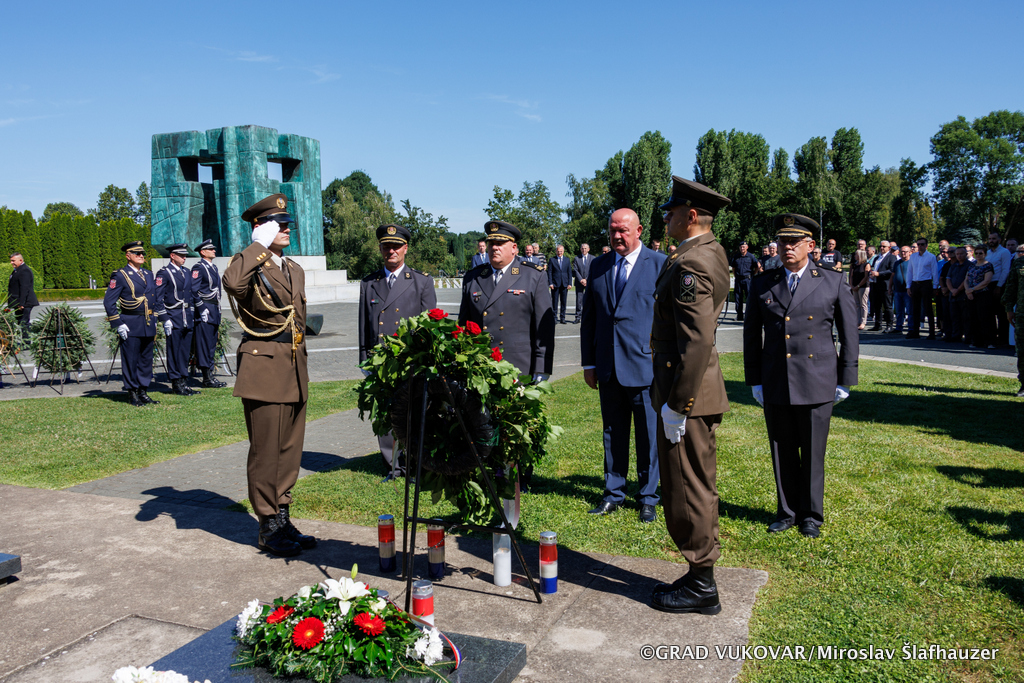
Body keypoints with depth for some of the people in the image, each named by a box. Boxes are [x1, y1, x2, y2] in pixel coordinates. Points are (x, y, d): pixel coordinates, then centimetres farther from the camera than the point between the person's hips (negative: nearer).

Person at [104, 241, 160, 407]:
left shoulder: (149, 275, 14)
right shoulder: (120, 276, -6)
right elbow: (108, 302, -9)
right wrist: (118, 325, -12)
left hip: (148, 325, 6)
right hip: (130, 326, -6)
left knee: (146, 360, 10)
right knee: (130, 360, 0)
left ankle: (143, 392, 19)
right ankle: (132, 394, 9)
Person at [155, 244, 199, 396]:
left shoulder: (187, 272, 15)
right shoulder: (163, 273, -6)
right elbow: (158, 299, -9)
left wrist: (192, 315, 17)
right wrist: (165, 319, -14)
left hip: (187, 319, 7)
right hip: (173, 319, -7)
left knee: (185, 352, 10)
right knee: (174, 352, 0)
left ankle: (184, 382, 17)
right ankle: (176, 384, 6)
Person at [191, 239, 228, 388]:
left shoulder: (214, 267, 18)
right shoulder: (198, 268, -9)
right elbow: (193, 291, -15)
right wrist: (202, 309, -19)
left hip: (215, 311, 9)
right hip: (205, 311, -9)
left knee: (212, 344, 11)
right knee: (204, 344, -5)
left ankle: (210, 376, 17)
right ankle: (207, 379, -3)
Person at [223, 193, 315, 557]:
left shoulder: (295, 270, 17)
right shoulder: (247, 263, -7)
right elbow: (233, 283, -33)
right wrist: (260, 246, -21)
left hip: (295, 370, 8)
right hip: (263, 368, -8)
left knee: (290, 449, 12)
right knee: (266, 451, -1)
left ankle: (282, 519, 24)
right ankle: (268, 527, 12)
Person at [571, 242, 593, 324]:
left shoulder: (593, 258, 8)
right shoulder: (576, 259, 10)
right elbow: (575, 270, 1)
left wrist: (587, 280, -9)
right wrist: (581, 280, -10)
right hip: (579, 283, 1)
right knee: (579, 300, -2)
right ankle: (578, 317, 1)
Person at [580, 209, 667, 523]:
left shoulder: (660, 264, -3)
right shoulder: (599, 266, 10)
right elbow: (589, 317, 12)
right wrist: (588, 363, 8)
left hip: (645, 364, -4)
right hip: (608, 367, 4)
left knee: (649, 435, 6)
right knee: (613, 433, 13)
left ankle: (648, 498, 21)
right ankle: (613, 494, 26)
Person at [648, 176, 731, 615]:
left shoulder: (690, 265, -20)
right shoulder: (711, 254, 13)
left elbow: (697, 342, -27)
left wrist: (676, 404, -23)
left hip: (687, 396, -11)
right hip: (697, 391, 11)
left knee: (687, 491, 2)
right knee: (697, 488, 18)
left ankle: (701, 587, 16)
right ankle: (701, 576, 31)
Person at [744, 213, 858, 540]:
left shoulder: (833, 282, 2)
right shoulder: (763, 284, 6)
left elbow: (849, 333, 6)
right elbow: (751, 333, 10)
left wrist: (845, 379, 3)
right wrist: (754, 379, 6)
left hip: (816, 384, -2)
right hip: (774, 385, 2)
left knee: (813, 453, 6)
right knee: (782, 452, 9)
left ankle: (811, 515, 23)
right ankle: (787, 511, 25)